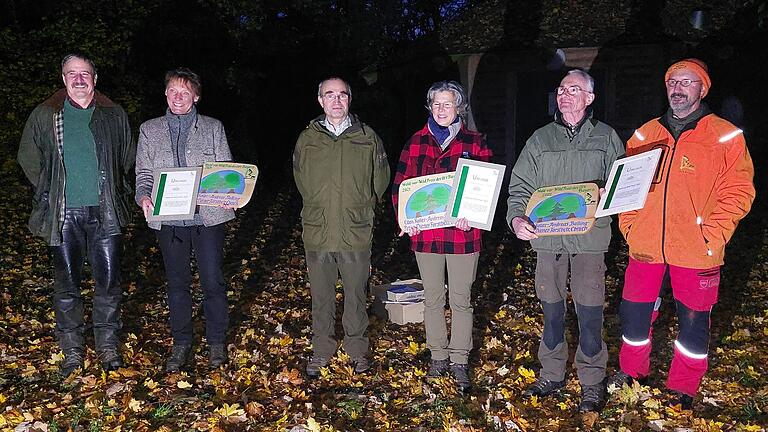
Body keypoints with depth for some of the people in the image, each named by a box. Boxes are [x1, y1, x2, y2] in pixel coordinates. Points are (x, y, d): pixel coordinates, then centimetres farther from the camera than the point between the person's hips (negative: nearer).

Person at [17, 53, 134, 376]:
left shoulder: (114, 116, 7)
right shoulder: (44, 116, 5)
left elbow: (127, 158, 18)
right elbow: (28, 158, 15)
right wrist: (49, 192, 9)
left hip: (104, 212, 0)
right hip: (63, 214, 0)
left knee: (108, 281, 2)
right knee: (67, 284, 6)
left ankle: (108, 346, 17)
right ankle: (72, 350, 19)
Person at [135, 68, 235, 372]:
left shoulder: (213, 128, 7)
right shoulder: (149, 130, 11)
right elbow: (144, 173, 10)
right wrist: (144, 196, -11)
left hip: (208, 216, -1)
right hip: (169, 218, 2)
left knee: (212, 281, 0)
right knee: (177, 283, 10)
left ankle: (217, 343, 17)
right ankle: (181, 345, 23)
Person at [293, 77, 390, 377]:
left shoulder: (368, 138, 2)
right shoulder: (307, 139, 5)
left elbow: (381, 180, 10)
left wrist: (362, 209, 8)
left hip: (356, 235, -1)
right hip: (317, 234, 1)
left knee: (356, 296, 10)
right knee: (321, 297, 11)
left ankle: (357, 349, 26)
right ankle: (322, 350, 27)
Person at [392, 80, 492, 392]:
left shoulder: (474, 142, 2)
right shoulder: (416, 142, 7)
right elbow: (400, 184, 6)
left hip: (463, 233, -2)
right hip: (425, 233, 2)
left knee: (461, 299, 6)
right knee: (432, 298, 12)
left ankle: (460, 361, 20)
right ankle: (438, 356, 28)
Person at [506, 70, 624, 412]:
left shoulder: (606, 137, 8)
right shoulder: (540, 139, 9)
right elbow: (520, 186, 5)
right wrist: (516, 218, -13)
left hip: (589, 238, -1)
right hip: (547, 236, 2)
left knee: (589, 313, 0)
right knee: (551, 310, 11)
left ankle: (592, 383, 16)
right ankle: (552, 374, 26)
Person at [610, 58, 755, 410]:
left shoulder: (725, 136, -2)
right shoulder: (645, 134, 9)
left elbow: (738, 191, -5)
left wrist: (711, 236, -14)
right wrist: (629, 225, 2)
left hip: (696, 252, -3)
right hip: (645, 247, 3)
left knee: (693, 321, 9)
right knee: (633, 312, 12)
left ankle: (684, 387, 28)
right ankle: (631, 369, 37)